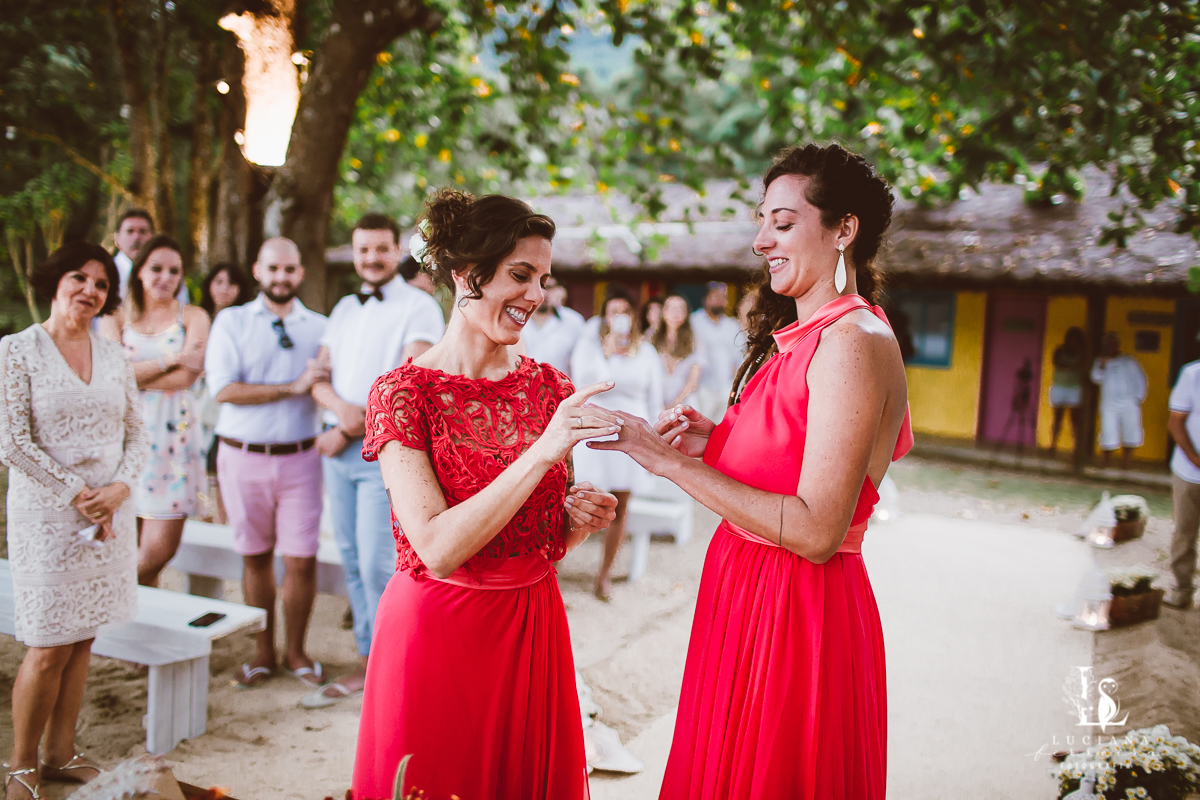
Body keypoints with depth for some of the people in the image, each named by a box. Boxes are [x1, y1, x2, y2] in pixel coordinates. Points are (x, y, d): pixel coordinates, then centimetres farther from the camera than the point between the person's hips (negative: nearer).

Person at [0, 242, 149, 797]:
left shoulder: (114, 357, 9)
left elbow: (136, 435, 10)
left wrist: (118, 489, -7)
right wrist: (77, 495, -13)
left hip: (109, 514, 5)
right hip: (47, 515, -5)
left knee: (82, 640, 10)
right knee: (49, 648, -2)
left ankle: (61, 755, 23)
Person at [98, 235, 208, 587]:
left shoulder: (193, 317, 6)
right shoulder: (115, 318, 10)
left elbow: (185, 378, -7)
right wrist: (168, 361, -8)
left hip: (174, 435, -1)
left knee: (161, 548, -6)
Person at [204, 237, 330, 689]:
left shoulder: (319, 327, 8)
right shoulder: (231, 322, 3)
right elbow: (223, 389, -10)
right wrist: (294, 387, -15)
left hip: (299, 458, 0)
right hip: (243, 456, 0)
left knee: (302, 561, -1)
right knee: (255, 557, 10)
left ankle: (296, 652, 18)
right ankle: (264, 652, 25)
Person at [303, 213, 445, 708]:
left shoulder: (418, 307, -3)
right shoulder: (343, 310, 18)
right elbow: (319, 374, 11)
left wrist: (352, 431, -11)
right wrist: (340, 406, -12)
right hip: (337, 447, 7)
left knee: (379, 565, -9)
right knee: (353, 562, 10)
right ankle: (368, 662, 20)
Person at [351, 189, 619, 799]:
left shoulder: (550, 388, 1)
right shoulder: (403, 393, -12)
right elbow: (438, 549, -23)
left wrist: (580, 519, -10)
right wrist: (540, 455, -28)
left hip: (532, 628, 4)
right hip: (436, 630, -4)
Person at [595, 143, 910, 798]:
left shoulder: (854, 343, -18)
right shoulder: (799, 337, 10)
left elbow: (816, 531, -24)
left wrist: (671, 463, -22)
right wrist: (714, 442, 1)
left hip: (799, 614, -8)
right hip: (744, 595, 9)